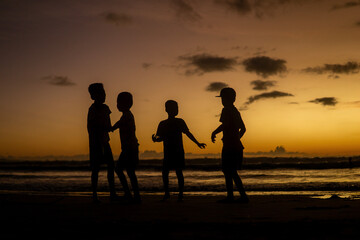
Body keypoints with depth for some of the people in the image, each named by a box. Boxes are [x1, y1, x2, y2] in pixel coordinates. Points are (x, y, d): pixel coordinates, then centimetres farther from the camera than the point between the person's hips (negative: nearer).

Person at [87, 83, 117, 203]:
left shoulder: (105, 108, 13)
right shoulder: (93, 109, -11)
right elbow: (90, 127, -16)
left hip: (104, 141, 8)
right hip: (96, 142, -8)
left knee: (111, 166, 5)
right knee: (96, 168, -6)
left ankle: (112, 194, 9)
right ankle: (94, 195, -1)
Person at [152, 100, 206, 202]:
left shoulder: (180, 122, 4)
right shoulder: (163, 124, 10)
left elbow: (188, 133, 5)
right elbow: (161, 138, 11)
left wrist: (197, 143, 2)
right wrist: (155, 138, -11)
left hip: (178, 152, -2)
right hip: (168, 153, 2)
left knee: (179, 172, -7)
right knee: (164, 172, 0)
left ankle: (181, 194, 1)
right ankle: (166, 193, 16)